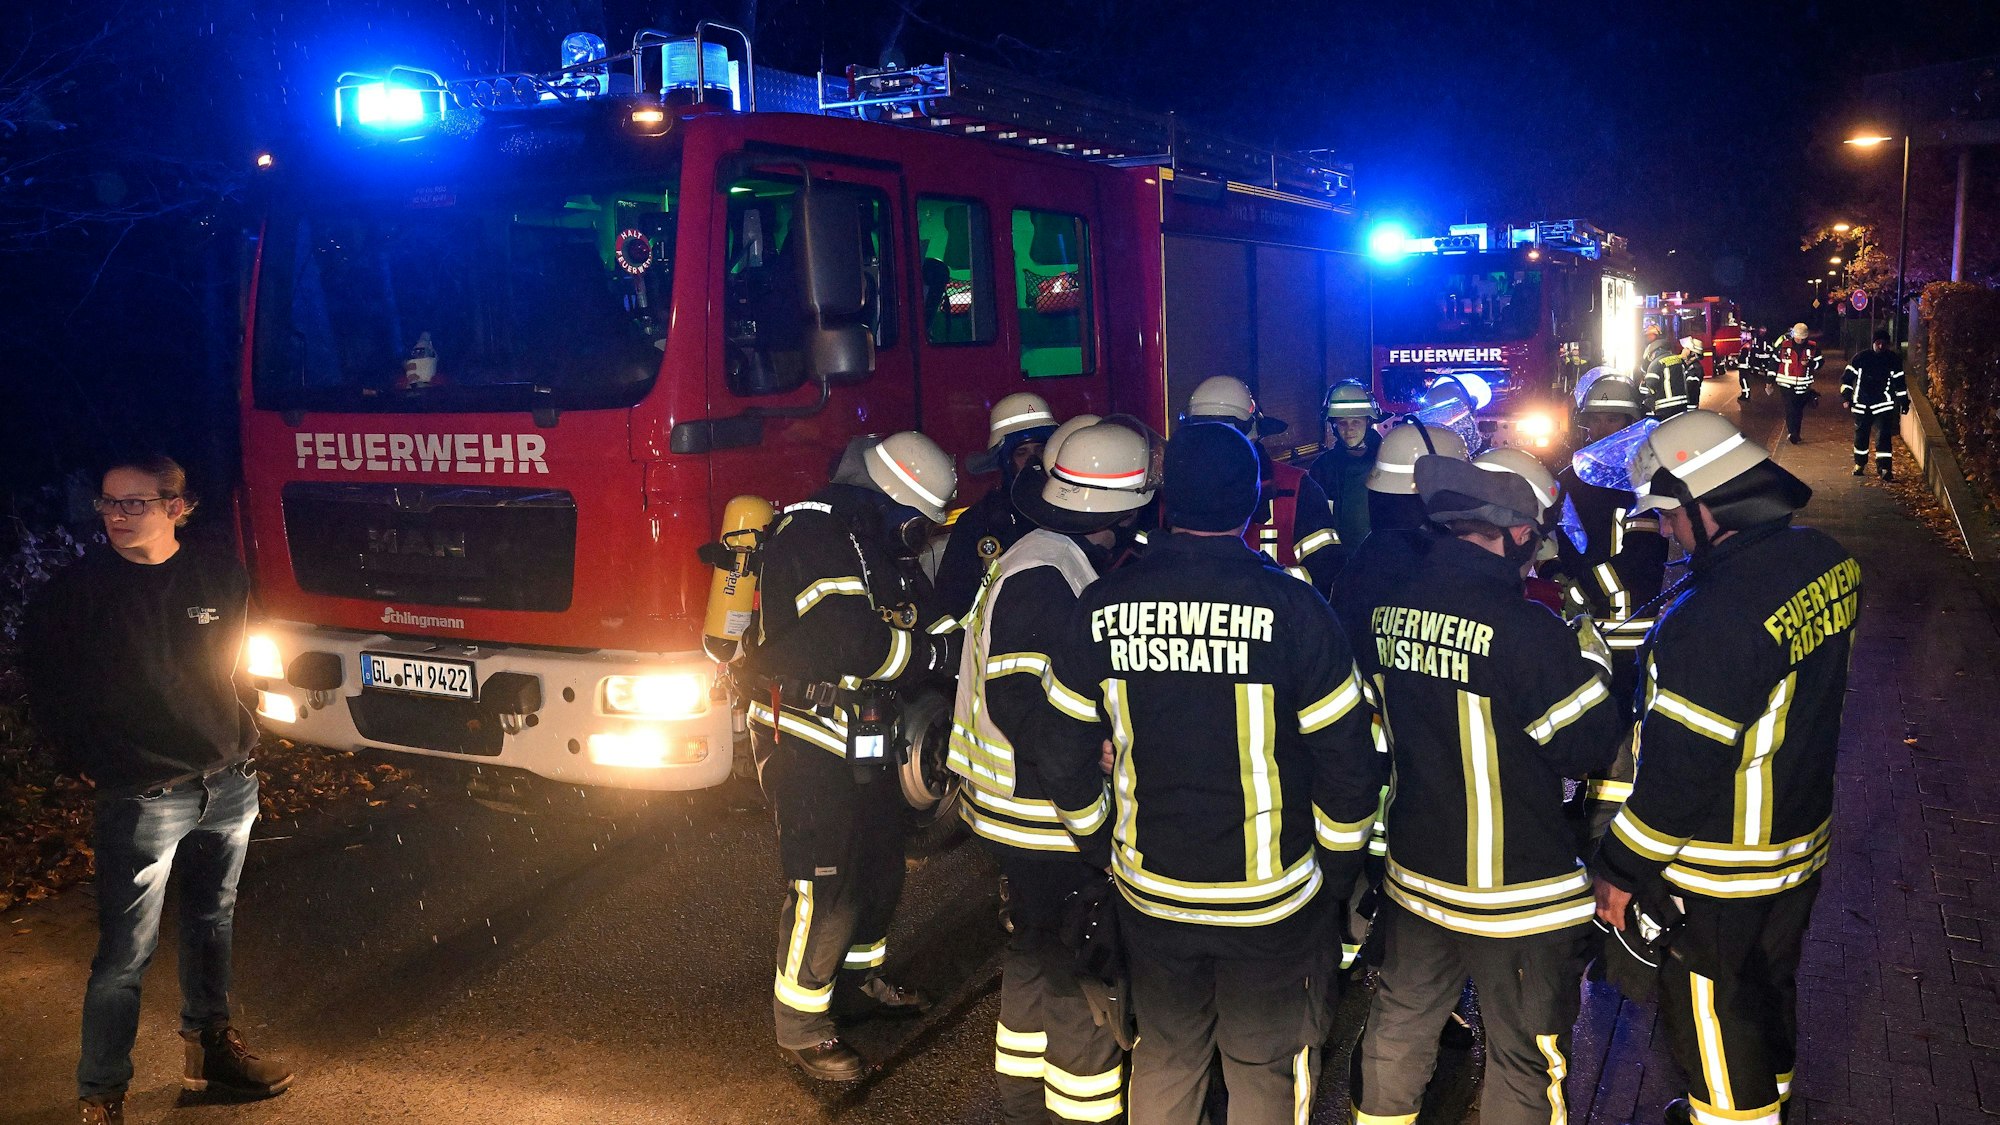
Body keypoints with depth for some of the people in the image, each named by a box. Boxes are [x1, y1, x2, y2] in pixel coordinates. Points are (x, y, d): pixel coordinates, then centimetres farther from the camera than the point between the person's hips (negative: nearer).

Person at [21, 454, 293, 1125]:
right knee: (126, 955, 0)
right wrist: (90, 762, 2)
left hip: (229, 785, 5)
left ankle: (211, 1049, 36)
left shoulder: (221, 577, 1)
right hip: (141, 796, -4)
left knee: (212, 923, 19)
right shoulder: (79, 589, -11)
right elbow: (47, 686, 1)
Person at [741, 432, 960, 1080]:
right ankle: (801, 1030, 12)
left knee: (880, 862, 20)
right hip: (810, 749, -10)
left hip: (861, 742, 10)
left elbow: (915, 613, 9)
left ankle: (862, 977, 41)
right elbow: (862, 647, -27)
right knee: (822, 887, -4)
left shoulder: (873, 542, 12)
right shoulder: (813, 533, -20)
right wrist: (945, 654, -19)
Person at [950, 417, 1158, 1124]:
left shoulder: (1049, 560, 10)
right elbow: (1019, 703, -29)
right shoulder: (1044, 578, -23)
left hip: (1026, 813, 11)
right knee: (1083, 977, 2)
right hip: (1052, 822, -11)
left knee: (1038, 955, 23)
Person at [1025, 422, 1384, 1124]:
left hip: (1149, 894, 3)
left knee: (1165, 1055, 22)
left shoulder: (1102, 608, -8)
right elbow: (1347, 764, -12)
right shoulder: (1294, 610, -17)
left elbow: (1061, 757, -1)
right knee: (1264, 1067, 16)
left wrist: (1108, 847, 14)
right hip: (1271, 900, -2)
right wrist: (1338, 870, 5)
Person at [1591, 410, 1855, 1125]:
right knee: (1770, 983, 29)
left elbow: (1678, 771, -27)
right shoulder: (1826, 561, -6)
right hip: (1802, 838, 9)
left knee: (1711, 1015, 13)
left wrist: (1621, 869, -14)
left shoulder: (1713, 616, -34)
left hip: (1720, 877, -8)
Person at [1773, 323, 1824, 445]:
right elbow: (1775, 362, 3)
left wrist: (1810, 363, -16)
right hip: (1787, 384, -3)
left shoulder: (1812, 346, -1)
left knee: (1799, 411, 12)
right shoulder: (1784, 344, -6)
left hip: (1803, 385, 3)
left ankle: (1796, 434, 23)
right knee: (1790, 409, -13)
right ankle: (1791, 433, -19)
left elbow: (1820, 361, 7)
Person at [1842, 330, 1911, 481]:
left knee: (1884, 435, -9)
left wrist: (1904, 401, 10)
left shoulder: (1893, 359, 0)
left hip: (1883, 404, -1)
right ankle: (1860, 464, 28)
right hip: (1862, 403, 1)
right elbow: (1847, 378, 2)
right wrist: (1846, 396, -6)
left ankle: (1885, 467, -9)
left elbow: (1899, 382, 8)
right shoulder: (1861, 358, -4)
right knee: (1861, 434, 11)